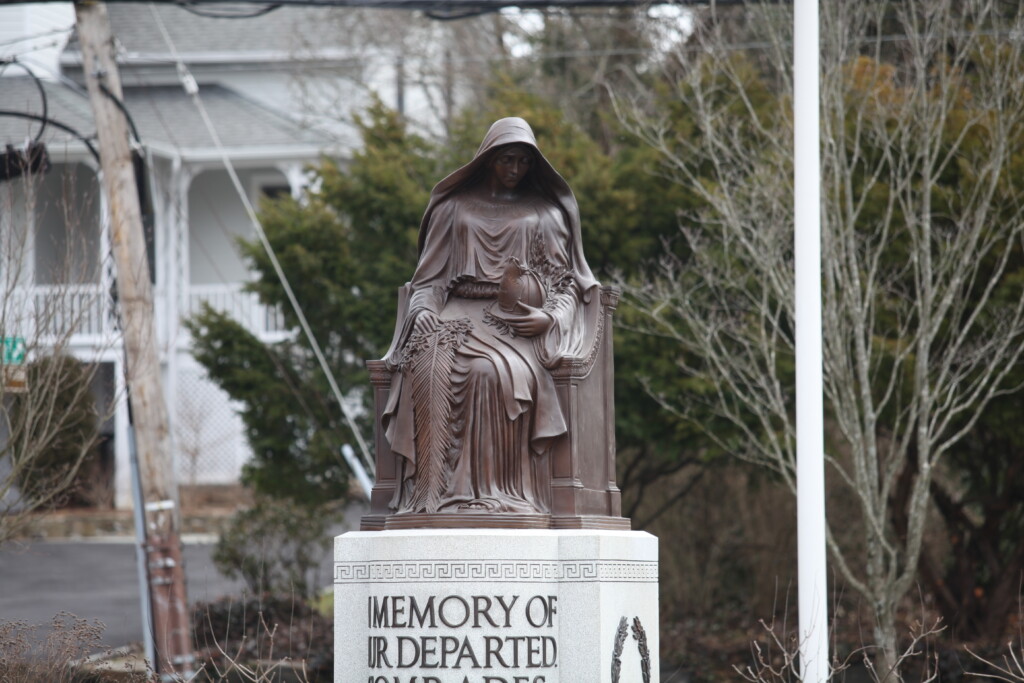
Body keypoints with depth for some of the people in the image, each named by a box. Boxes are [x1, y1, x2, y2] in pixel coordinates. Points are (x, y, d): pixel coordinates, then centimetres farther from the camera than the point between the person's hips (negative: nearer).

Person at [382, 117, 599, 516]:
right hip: (462, 315, 1)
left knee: (495, 372, -36)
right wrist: (424, 309, -5)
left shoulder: (546, 212, 21)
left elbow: (567, 282, 16)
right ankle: (433, 493, -38)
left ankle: (493, 493, -37)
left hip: (519, 323, -1)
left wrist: (549, 317, -5)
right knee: (433, 367, -34)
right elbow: (430, 275, 17)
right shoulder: (455, 208, 22)